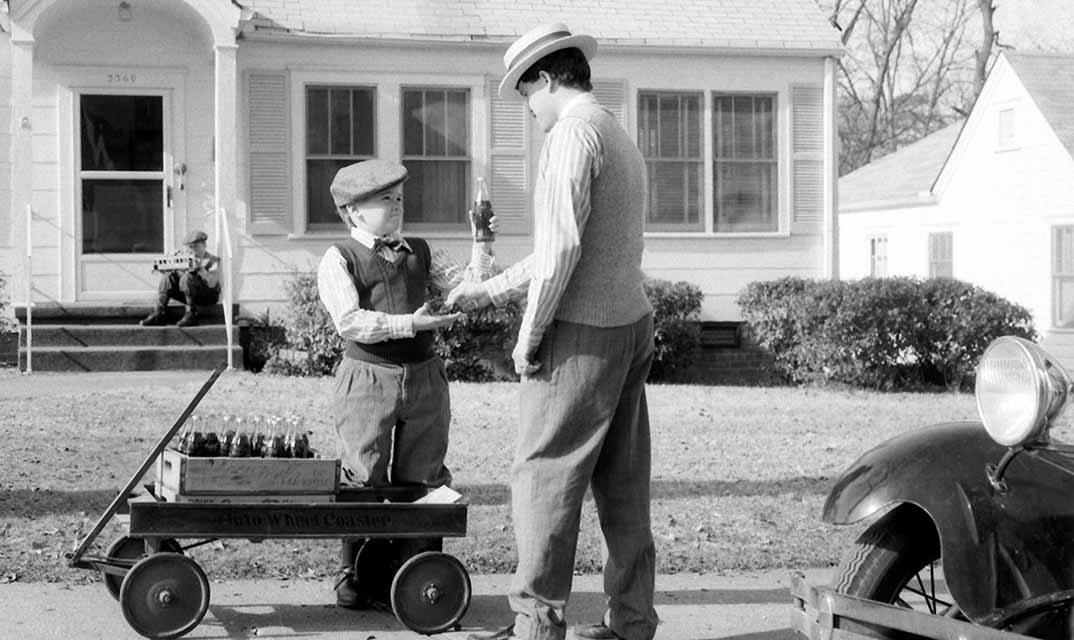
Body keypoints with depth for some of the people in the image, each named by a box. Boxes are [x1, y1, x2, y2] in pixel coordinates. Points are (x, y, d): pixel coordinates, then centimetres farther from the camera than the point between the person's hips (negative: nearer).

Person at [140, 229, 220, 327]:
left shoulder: (212, 260, -5)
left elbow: (212, 283, -21)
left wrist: (200, 268, -35)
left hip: (209, 296, -6)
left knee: (187, 277, -30)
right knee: (168, 276, -12)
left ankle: (191, 315, -26)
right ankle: (158, 314, -20)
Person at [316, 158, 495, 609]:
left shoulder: (419, 252, 13)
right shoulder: (339, 259, -5)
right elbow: (349, 321, -18)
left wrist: (481, 245, -4)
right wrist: (411, 324, -26)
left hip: (424, 377, 5)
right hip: (367, 379, -5)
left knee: (421, 479, 9)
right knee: (365, 480, 1)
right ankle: (352, 575, 15)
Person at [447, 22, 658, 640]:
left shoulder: (574, 132, -12)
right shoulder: (623, 141, 18)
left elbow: (561, 247, -20)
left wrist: (530, 333, -12)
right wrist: (488, 291, 28)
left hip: (581, 335, -9)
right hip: (632, 325, 9)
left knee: (544, 477, -2)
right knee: (622, 482, 11)